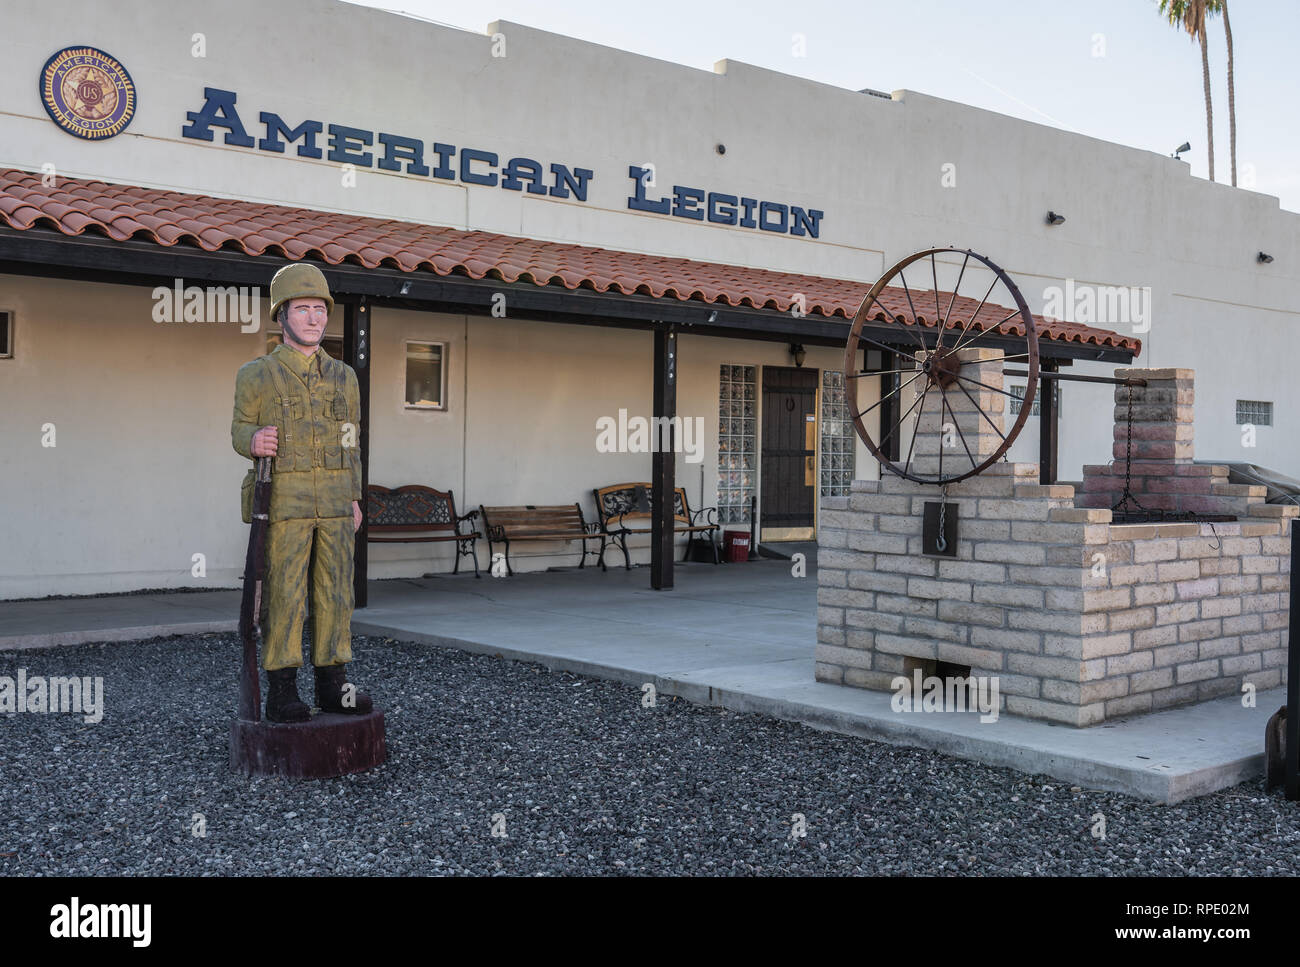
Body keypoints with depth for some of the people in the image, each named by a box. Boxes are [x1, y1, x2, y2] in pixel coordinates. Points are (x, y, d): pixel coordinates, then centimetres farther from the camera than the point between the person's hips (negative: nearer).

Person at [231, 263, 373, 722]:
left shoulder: (343, 376, 10)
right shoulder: (256, 375, -2)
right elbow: (241, 430, 4)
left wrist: (354, 499, 10)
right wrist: (254, 440, -21)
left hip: (334, 505, 4)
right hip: (282, 500, -4)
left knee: (334, 592, 4)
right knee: (284, 595, -4)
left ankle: (332, 685, 12)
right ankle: (281, 692, 3)